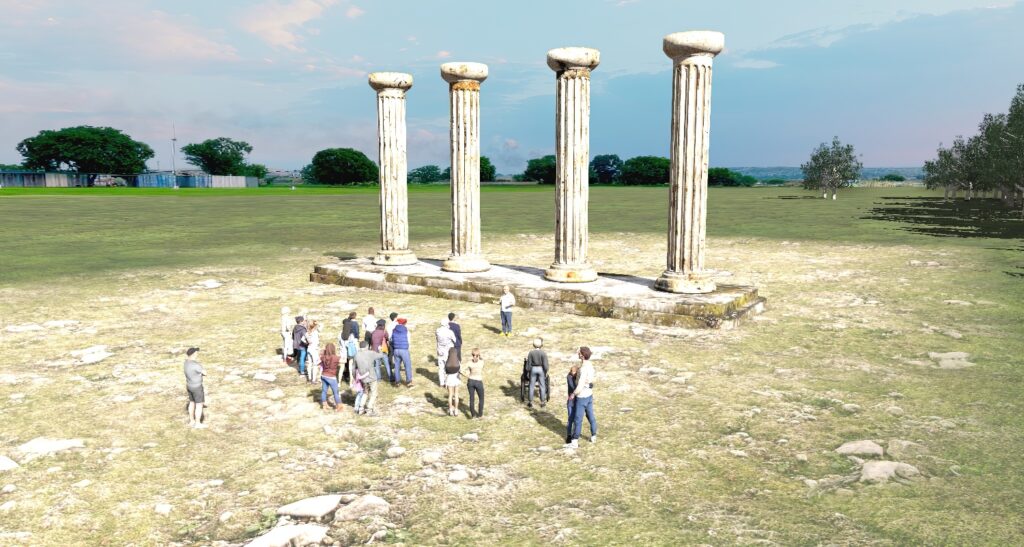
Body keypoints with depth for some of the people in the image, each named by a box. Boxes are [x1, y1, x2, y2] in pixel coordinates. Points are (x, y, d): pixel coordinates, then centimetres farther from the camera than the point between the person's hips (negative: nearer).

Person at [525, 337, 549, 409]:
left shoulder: (531, 353, -9)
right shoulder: (543, 353, -12)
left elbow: (528, 363, -5)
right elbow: (545, 364, -12)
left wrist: (528, 370, 7)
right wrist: (546, 372, 0)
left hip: (533, 369, 1)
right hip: (541, 369, -1)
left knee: (531, 386, 10)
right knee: (542, 386, 12)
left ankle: (531, 402, 15)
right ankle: (542, 402, 17)